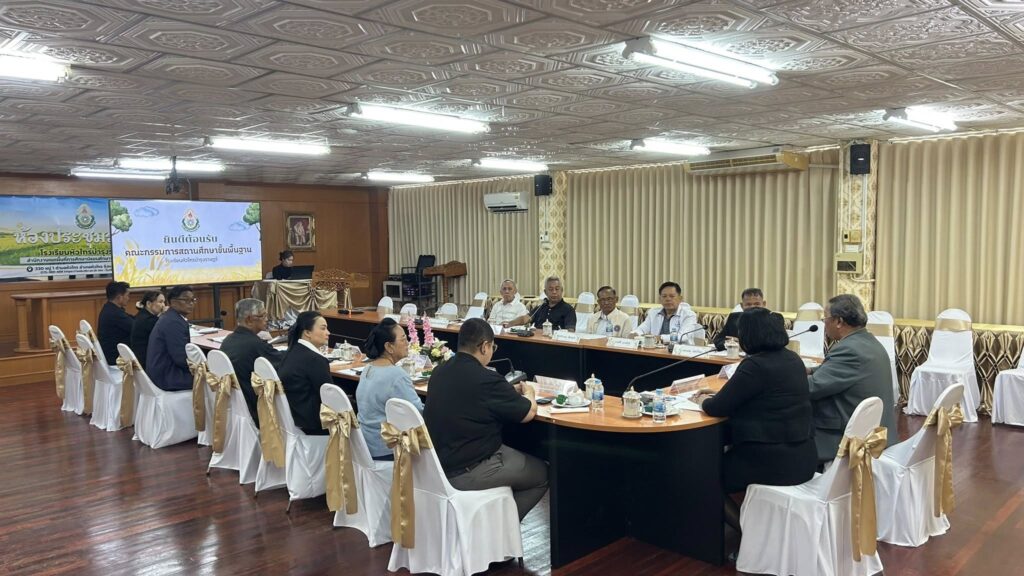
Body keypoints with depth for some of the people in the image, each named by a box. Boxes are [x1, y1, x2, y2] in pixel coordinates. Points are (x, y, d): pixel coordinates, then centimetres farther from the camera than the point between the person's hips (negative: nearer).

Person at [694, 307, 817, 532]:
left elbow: (718, 408, -15)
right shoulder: (793, 359, 7)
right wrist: (717, 396, 15)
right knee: (728, 456, 28)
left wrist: (704, 401, 7)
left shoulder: (756, 365, -19)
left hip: (773, 461, -8)